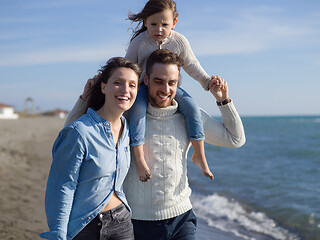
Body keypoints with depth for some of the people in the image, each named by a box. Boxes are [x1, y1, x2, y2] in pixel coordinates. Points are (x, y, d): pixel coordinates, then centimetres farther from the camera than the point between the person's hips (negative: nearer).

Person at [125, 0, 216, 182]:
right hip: (143, 86, -2)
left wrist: (207, 81, -3)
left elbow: (191, 65, 3)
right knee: (137, 110, -31)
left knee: (192, 107, -18)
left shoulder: (179, 41, -11)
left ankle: (199, 155, -6)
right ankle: (139, 158, -23)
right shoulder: (139, 42, -16)